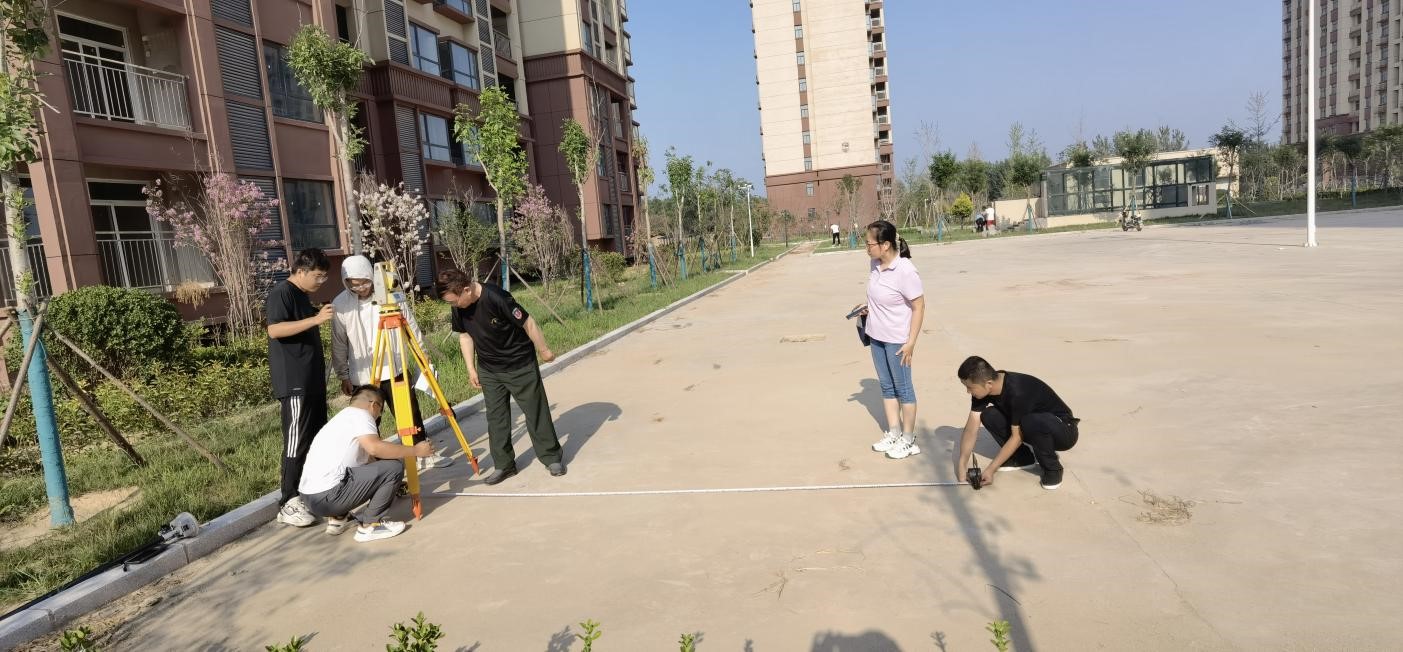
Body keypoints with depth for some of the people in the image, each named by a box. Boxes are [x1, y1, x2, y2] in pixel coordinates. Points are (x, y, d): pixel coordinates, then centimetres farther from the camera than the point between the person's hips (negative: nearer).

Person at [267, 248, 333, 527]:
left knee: (318, 437, 13)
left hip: (312, 380, 10)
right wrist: (315, 319, -28)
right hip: (294, 383, -10)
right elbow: (275, 330, -24)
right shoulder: (281, 292, -11)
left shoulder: (302, 295, 18)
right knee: (297, 441, -9)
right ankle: (288, 504, -5)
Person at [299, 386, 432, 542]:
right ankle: (370, 525, -2)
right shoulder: (360, 415, -4)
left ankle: (337, 518, 18)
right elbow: (375, 448, -23)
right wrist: (415, 450, -14)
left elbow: (369, 457, 31)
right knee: (393, 468, -8)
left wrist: (393, 485, 37)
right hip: (327, 497, -10)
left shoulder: (342, 416, 23)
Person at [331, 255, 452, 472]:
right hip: (363, 376, -1)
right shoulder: (339, 305, -7)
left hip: (396, 369, 1)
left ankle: (422, 454, 23)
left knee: (411, 414, 8)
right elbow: (339, 345, -1)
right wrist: (343, 375, 0)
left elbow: (412, 329, 2)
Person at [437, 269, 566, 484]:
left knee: (535, 412, 4)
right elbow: (465, 335, 7)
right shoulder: (459, 308, -9)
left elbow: (528, 323, -20)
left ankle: (552, 457, 18)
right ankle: (504, 465, 20)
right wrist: (471, 368, 7)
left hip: (520, 365, -6)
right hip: (489, 370, 6)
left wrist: (543, 350, -10)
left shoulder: (496, 298, -29)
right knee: (495, 417, 8)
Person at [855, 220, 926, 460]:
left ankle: (909, 440, 22)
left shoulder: (905, 271, -24)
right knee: (886, 386, 17)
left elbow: (919, 307, -19)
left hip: (897, 340, -7)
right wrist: (869, 308, 2)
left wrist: (911, 342, -19)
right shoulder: (875, 265, -2)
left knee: (903, 388, 7)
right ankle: (894, 433, 32)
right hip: (877, 337, 7)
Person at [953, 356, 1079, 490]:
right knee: (988, 415, -13)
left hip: (1065, 430, -7)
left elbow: (1017, 437, -26)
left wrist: (991, 469, -23)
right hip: (1037, 426, 7)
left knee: (1031, 422, -38)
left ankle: (1052, 467, -11)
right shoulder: (984, 389, -14)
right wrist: (962, 463, -20)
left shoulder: (1018, 392, -34)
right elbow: (971, 428, -12)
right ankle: (1025, 457, 4)